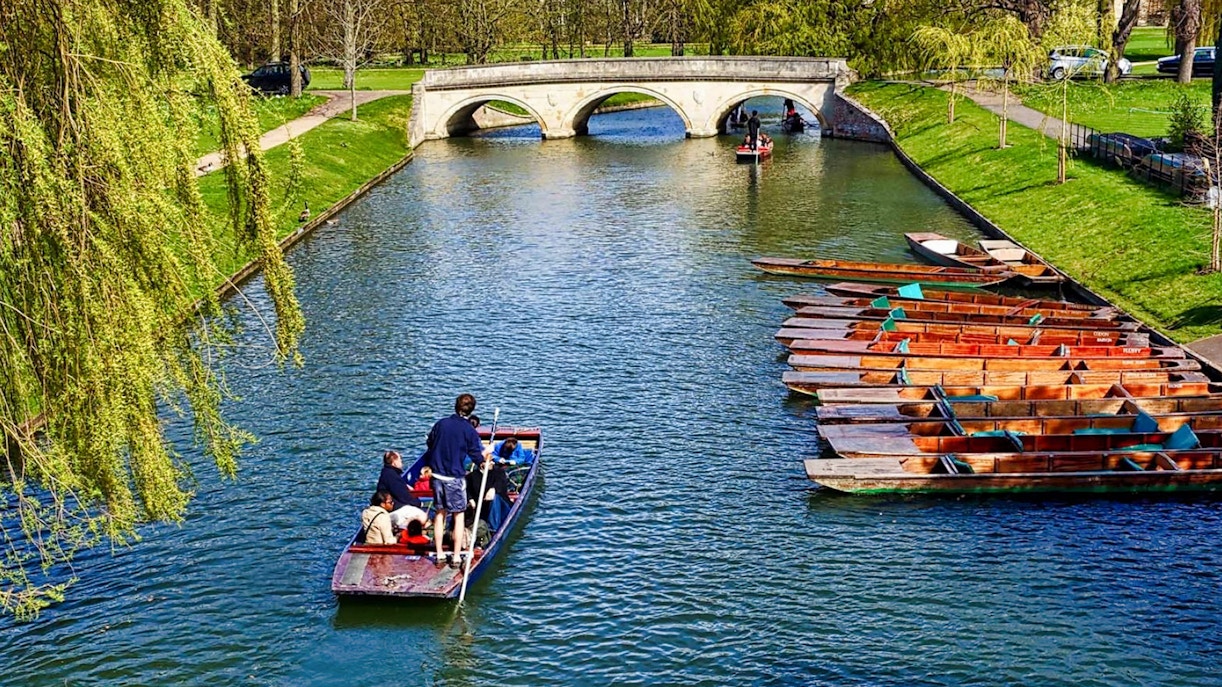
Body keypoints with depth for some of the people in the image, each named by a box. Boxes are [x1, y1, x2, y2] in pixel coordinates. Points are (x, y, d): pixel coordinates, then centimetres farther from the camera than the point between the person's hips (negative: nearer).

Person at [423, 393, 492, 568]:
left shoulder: (440, 424, 1)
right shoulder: (470, 431, -10)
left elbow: (429, 444, 12)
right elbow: (477, 457, -5)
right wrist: (487, 451, 15)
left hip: (437, 475, 4)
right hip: (455, 478, -4)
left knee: (440, 513, 14)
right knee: (458, 516, 6)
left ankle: (439, 555, 17)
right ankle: (456, 557, 5)